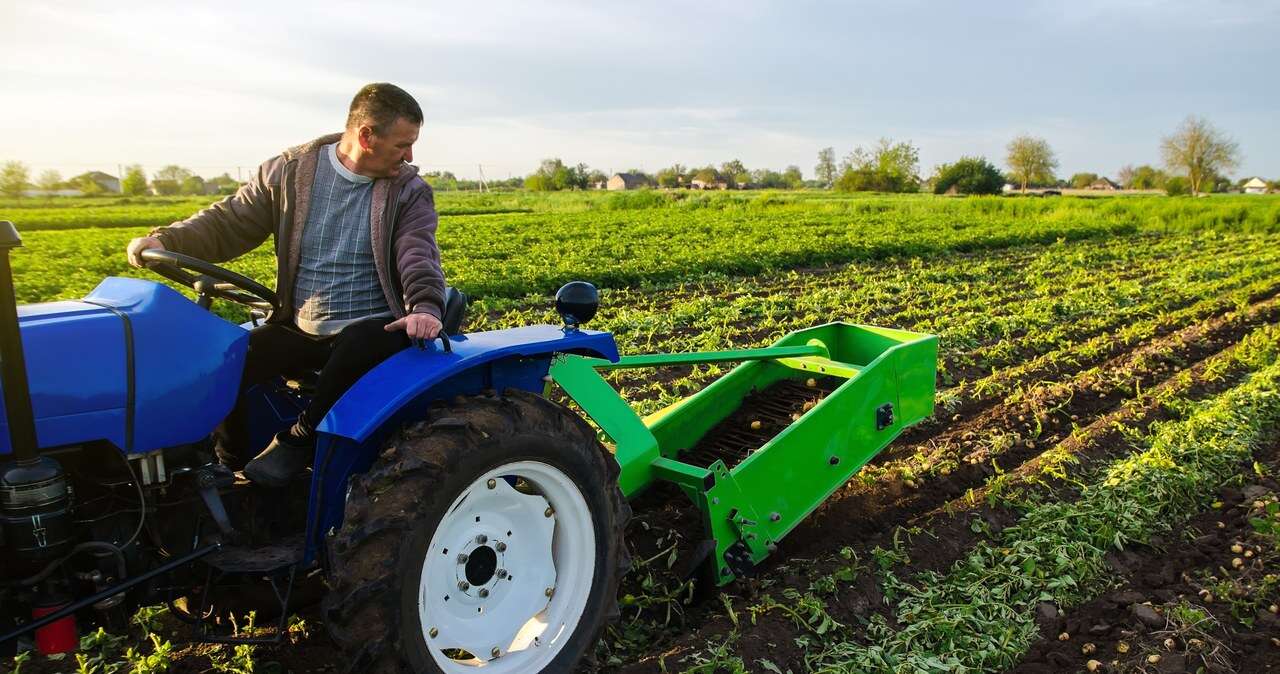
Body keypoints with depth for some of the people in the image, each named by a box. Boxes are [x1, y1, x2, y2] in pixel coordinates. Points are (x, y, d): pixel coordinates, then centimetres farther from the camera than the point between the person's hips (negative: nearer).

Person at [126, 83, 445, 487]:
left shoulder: (410, 192, -1)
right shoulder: (288, 172, 3)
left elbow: (419, 253, -16)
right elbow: (230, 222, 6)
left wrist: (425, 307, -36)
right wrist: (167, 241, -12)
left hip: (370, 330, -2)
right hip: (298, 330, 2)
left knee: (360, 346, -37)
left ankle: (299, 439, -14)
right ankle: (231, 469, 6)